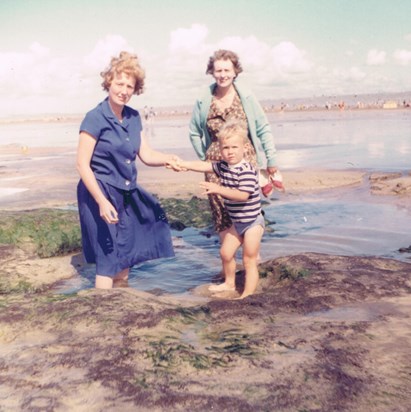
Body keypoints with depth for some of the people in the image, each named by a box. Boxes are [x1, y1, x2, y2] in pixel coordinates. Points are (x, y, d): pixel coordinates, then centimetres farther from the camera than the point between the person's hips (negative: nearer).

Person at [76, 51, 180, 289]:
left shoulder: (133, 117, 5)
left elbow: (146, 154, 8)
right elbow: (82, 165, -17)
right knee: (108, 257, -3)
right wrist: (102, 201, -24)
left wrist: (167, 160, -13)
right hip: (101, 193, -7)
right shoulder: (96, 118, -14)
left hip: (127, 193, 7)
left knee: (125, 252, 17)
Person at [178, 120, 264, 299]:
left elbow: (243, 195, -34)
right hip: (237, 222, 9)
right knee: (226, 252, 19)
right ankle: (229, 283, 40)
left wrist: (218, 189, -38)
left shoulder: (247, 171, -24)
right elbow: (203, 165, 5)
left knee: (249, 261, -3)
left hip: (252, 222, -9)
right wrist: (182, 164, -6)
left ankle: (248, 295, 5)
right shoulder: (223, 166, 2)